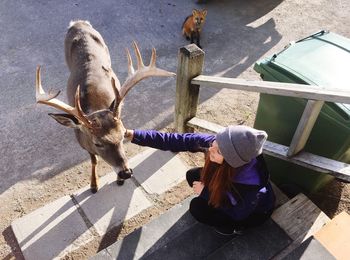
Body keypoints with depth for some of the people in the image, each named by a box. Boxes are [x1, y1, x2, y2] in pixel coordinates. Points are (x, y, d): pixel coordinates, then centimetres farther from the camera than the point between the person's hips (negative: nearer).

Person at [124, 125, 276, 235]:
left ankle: (234, 227, 8)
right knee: (193, 176, -6)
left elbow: (238, 213, -24)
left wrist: (205, 192, -22)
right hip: (231, 192, 5)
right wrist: (133, 134, -36)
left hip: (255, 210, -5)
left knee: (198, 208, -17)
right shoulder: (212, 142, -32)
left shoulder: (250, 182, -43)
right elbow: (175, 141, -31)